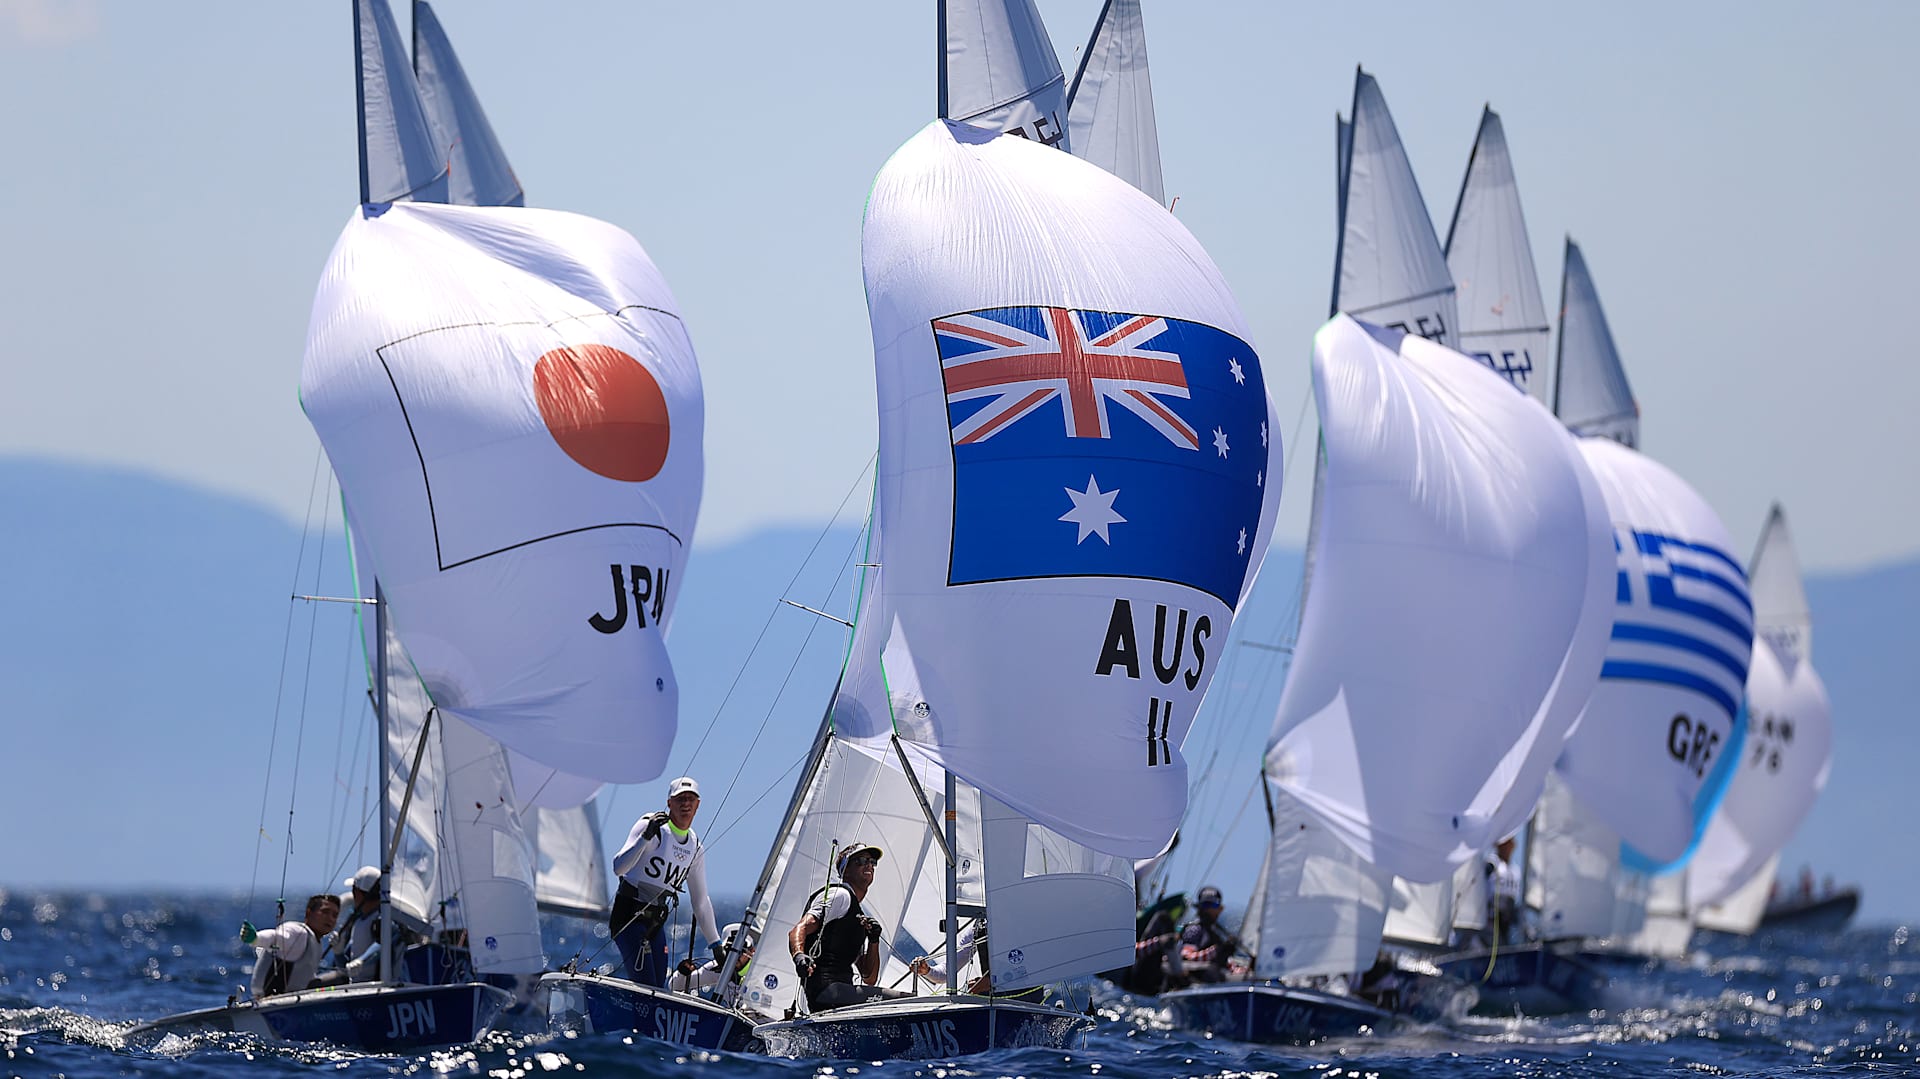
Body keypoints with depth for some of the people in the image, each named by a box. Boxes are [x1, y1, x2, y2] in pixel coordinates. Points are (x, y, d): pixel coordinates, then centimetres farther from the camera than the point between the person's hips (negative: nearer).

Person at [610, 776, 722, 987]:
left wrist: (715, 944, 20)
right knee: (646, 987, -20)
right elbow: (618, 867, -24)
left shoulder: (695, 848, 10)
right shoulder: (650, 826, -10)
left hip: (656, 921, 7)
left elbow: (701, 900, 20)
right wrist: (646, 836, -36)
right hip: (628, 914, -7)